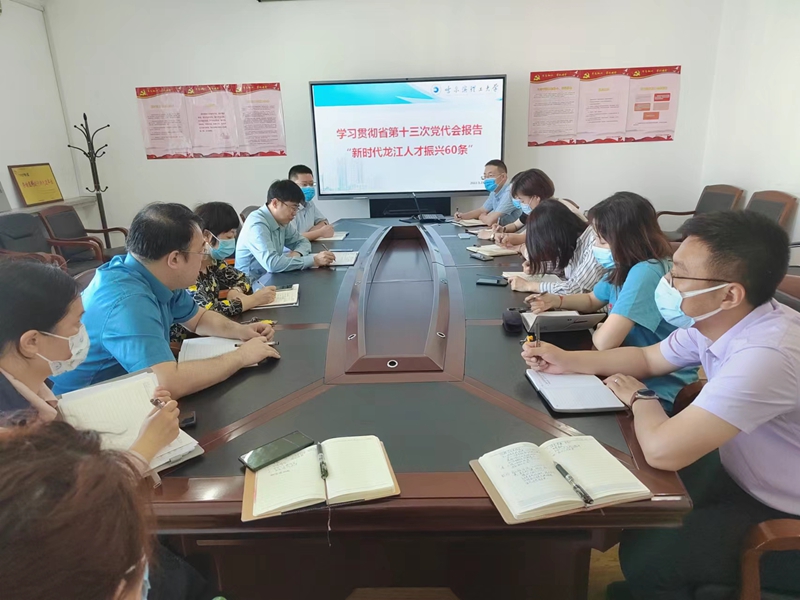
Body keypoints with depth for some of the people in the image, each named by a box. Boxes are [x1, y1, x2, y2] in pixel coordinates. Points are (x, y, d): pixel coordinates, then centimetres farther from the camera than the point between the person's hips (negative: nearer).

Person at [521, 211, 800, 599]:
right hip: (745, 476, 8)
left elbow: (661, 450, -40)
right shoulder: (713, 320, -9)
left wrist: (639, 399, -18)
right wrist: (566, 361, -5)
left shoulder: (766, 354, -38)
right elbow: (647, 358, 8)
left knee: (645, 553, -13)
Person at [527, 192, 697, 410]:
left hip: (659, 392, -7)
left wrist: (595, 332, -8)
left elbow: (604, 341, -32)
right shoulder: (624, 267, 1)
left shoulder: (646, 272, -27)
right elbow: (592, 300, 18)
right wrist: (556, 300, -1)